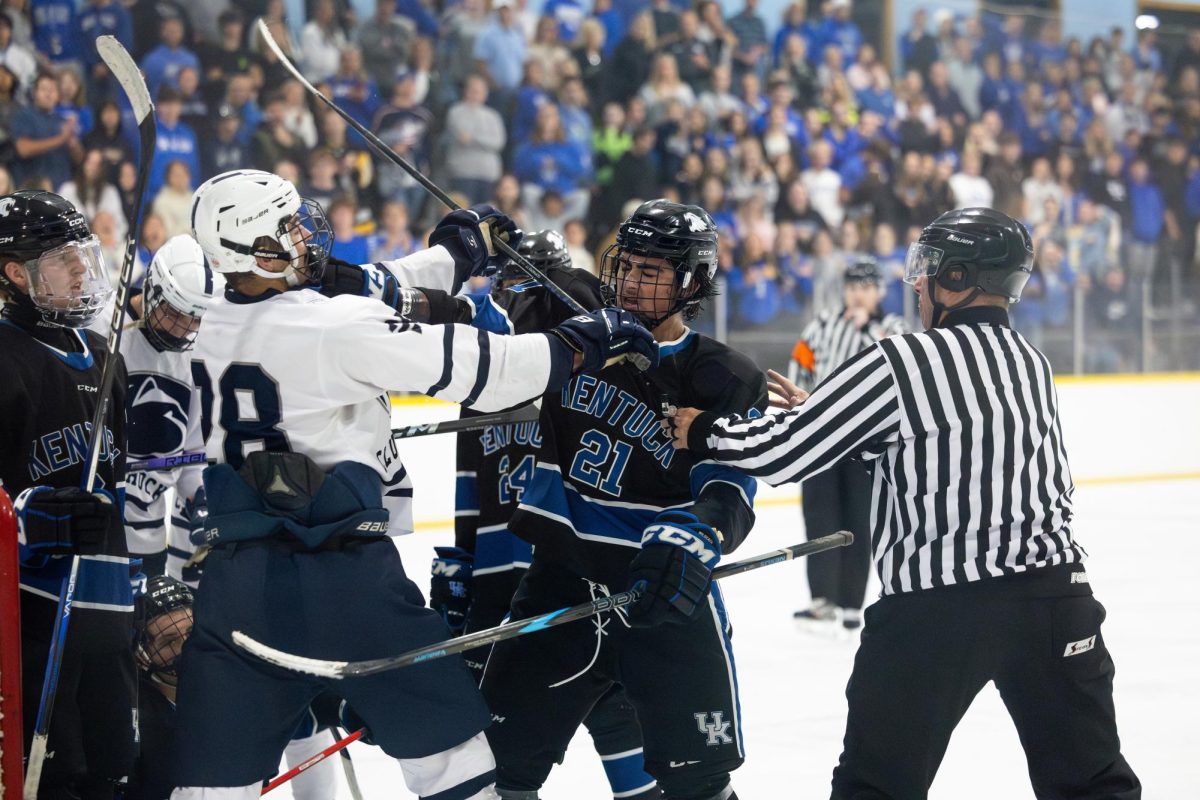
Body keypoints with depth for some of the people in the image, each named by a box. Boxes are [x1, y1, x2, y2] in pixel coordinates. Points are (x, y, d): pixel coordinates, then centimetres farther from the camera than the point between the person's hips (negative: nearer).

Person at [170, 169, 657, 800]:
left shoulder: (215, 330, 9)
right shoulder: (335, 326, -13)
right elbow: (477, 369, -11)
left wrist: (457, 251, 30)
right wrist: (586, 340, 2)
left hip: (236, 579, 6)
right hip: (344, 575, -6)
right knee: (448, 744, 11)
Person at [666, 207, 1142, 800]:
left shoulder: (902, 363, -9)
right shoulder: (1033, 365, 12)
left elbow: (784, 452, -6)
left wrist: (703, 433, 12)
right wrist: (818, 410, 28)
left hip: (934, 610, -5)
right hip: (1054, 595, 5)